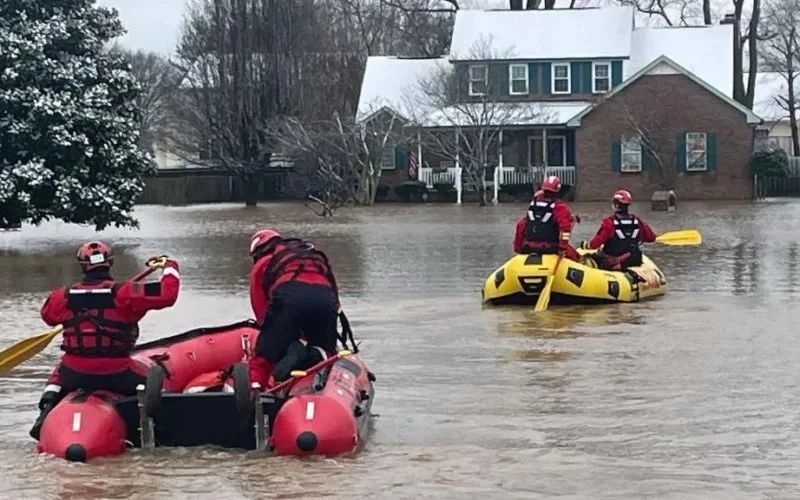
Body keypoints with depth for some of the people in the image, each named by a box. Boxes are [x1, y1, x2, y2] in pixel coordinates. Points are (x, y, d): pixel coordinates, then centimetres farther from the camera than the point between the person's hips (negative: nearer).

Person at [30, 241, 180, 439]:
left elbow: (47, 315, 21)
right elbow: (167, 294, -13)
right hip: (116, 375, -3)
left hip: (75, 375, 3)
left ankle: (46, 412, 21)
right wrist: (170, 267, 6)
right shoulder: (124, 293, -12)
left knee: (59, 373, 36)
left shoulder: (63, 297, -1)